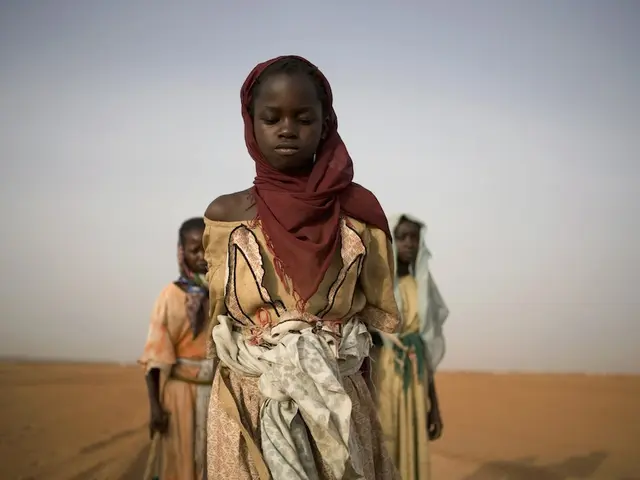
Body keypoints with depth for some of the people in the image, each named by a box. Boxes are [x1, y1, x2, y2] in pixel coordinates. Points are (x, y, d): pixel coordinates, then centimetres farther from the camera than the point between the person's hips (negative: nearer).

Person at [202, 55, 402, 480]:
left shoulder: (357, 208, -2)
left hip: (338, 405, 0)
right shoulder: (225, 215, 0)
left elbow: (372, 314, 3)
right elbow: (219, 323, 6)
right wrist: (270, 359, -7)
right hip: (244, 408, 0)